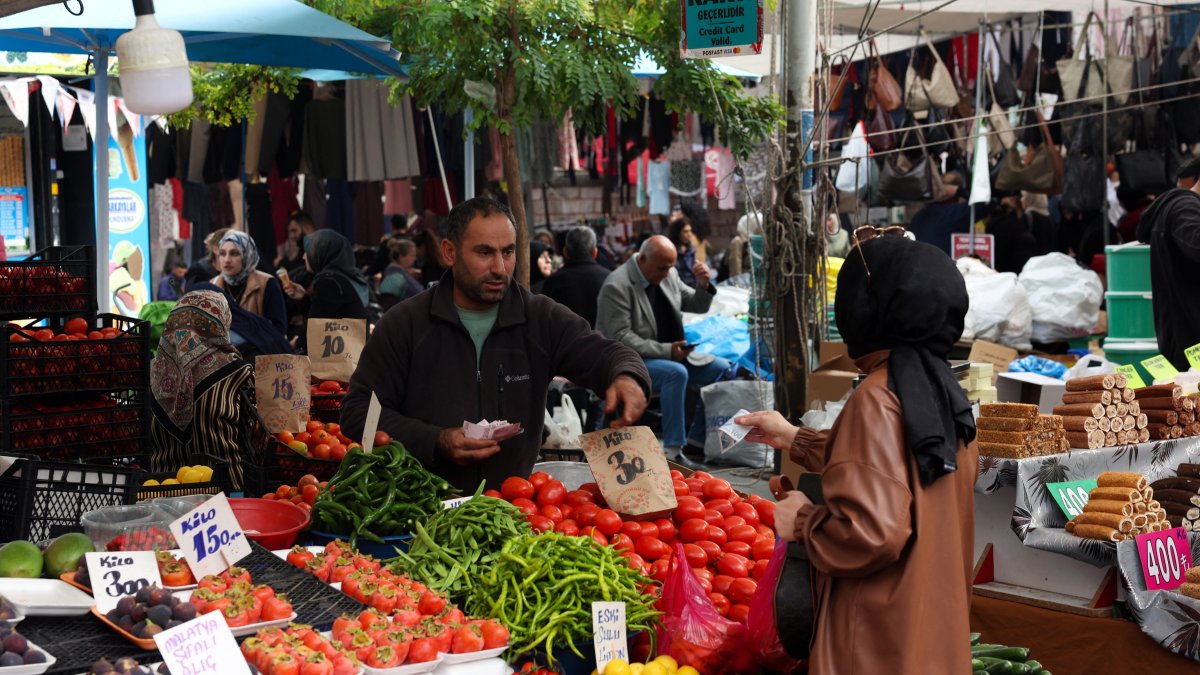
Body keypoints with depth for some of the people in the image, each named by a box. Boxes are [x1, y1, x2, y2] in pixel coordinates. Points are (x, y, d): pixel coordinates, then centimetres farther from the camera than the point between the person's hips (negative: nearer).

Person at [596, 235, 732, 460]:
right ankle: (672, 450, -29)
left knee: (722, 368, -7)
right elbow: (621, 338, -21)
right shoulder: (617, 286, -16)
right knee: (676, 373, -34)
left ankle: (698, 438, 3)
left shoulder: (669, 275, 7)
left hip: (671, 355, 8)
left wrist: (704, 285, -4)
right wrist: (666, 351, -27)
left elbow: (698, 307, 18)